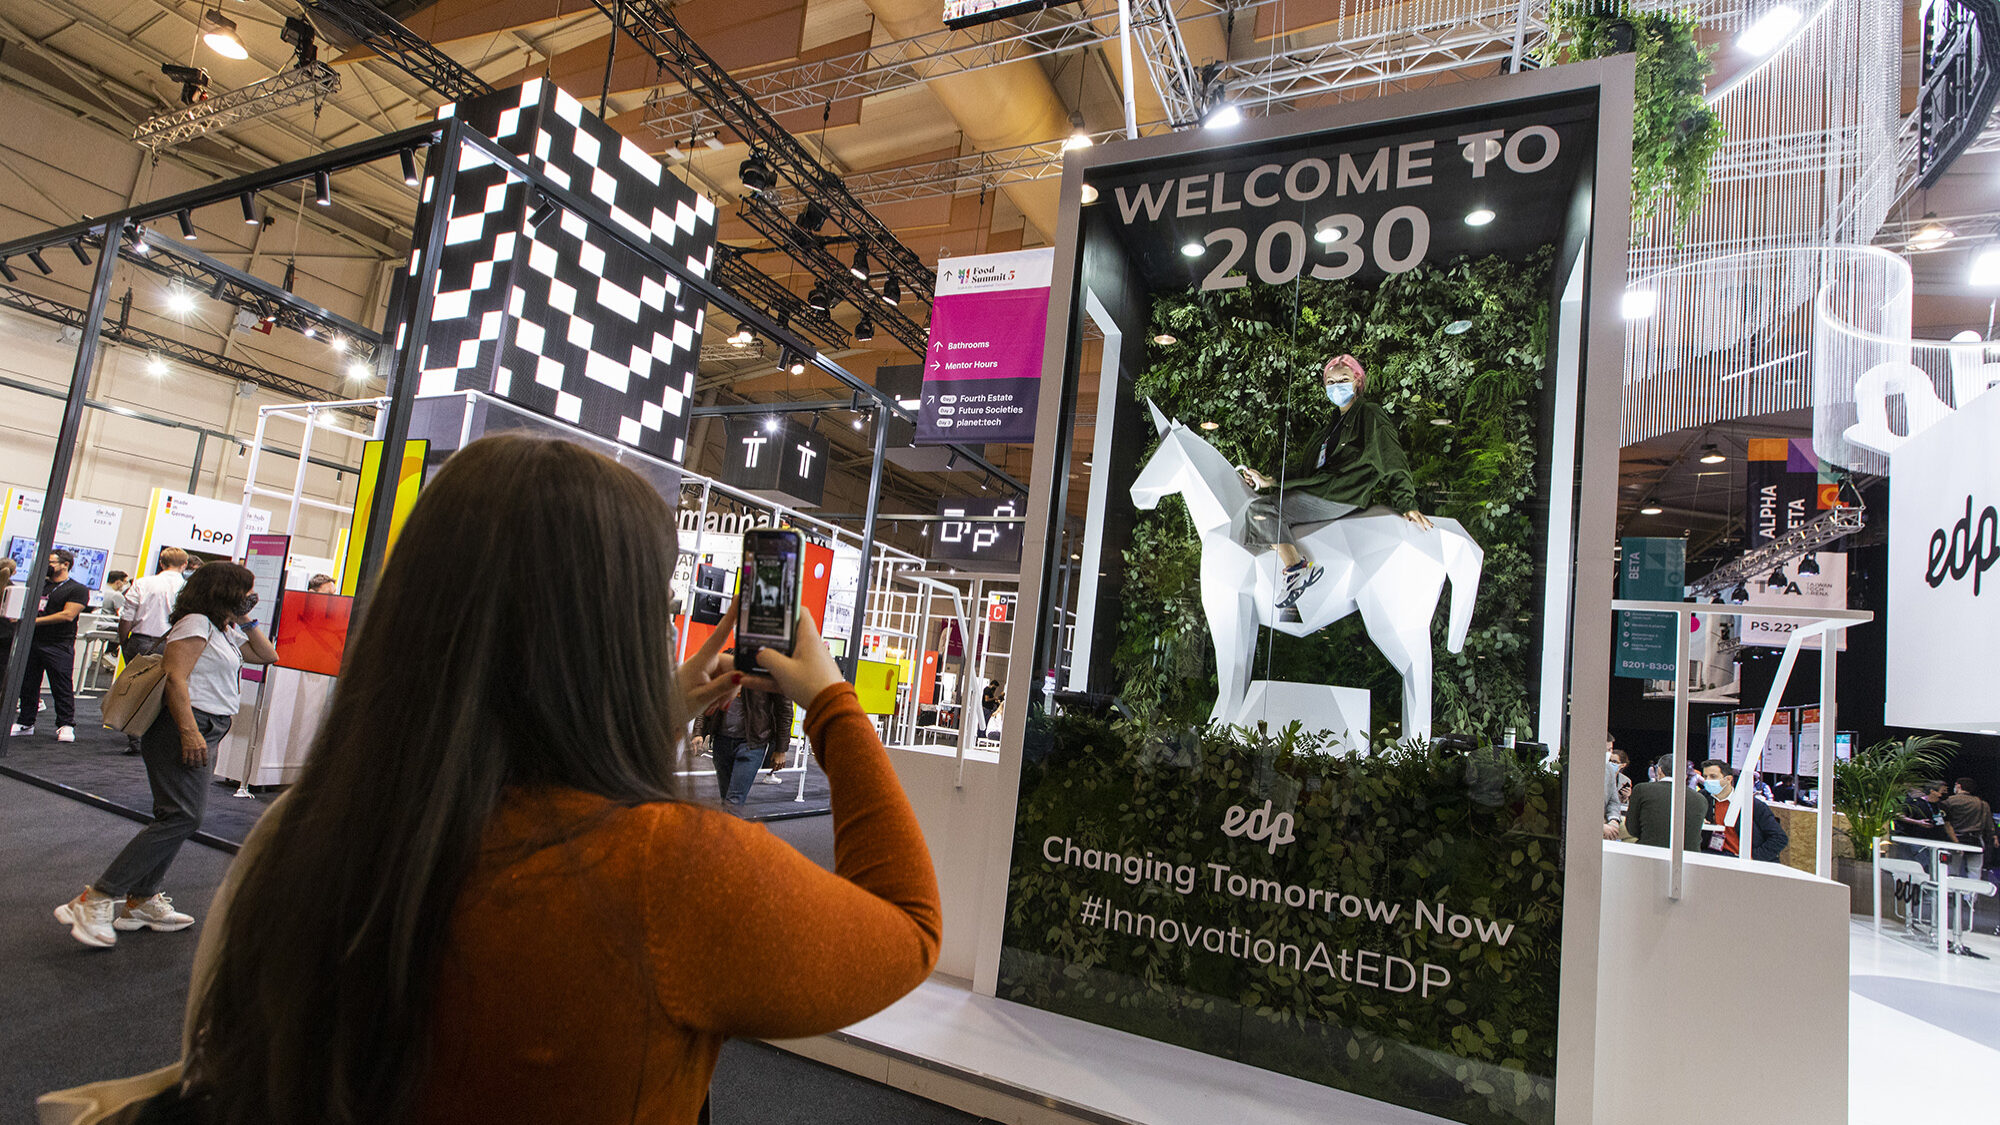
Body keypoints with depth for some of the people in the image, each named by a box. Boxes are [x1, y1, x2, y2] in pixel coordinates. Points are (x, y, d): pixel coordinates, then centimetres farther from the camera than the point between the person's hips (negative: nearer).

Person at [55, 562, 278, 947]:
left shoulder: (226, 632, 19)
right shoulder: (196, 623, -10)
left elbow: (268, 655, 28)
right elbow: (176, 677, -19)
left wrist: (246, 620, 15)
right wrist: (189, 731, -25)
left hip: (205, 734, 11)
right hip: (189, 729, -10)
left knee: (175, 817, 11)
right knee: (181, 817, -15)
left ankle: (142, 901, 17)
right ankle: (94, 901, -12)